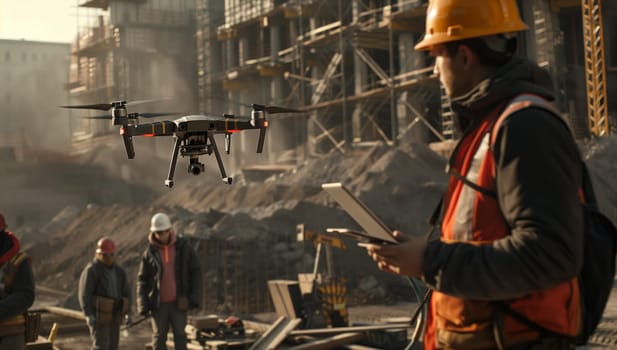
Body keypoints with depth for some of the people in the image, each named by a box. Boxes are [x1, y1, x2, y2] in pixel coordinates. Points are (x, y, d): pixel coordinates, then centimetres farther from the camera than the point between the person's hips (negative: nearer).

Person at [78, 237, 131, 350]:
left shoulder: (119, 271, 9)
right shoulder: (91, 270, -12)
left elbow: (126, 292, 10)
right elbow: (84, 294, -18)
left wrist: (128, 313, -1)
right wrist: (88, 315, -29)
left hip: (113, 315, 7)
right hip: (98, 314, -7)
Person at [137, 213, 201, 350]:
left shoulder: (183, 247, -2)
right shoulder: (149, 252, 0)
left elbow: (195, 273, 0)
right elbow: (142, 280, 2)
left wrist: (194, 298, -8)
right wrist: (143, 305, -7)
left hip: (178, 303, -1)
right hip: (158, 304, 1)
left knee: (180, 336, -3)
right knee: (159, 339, 6)